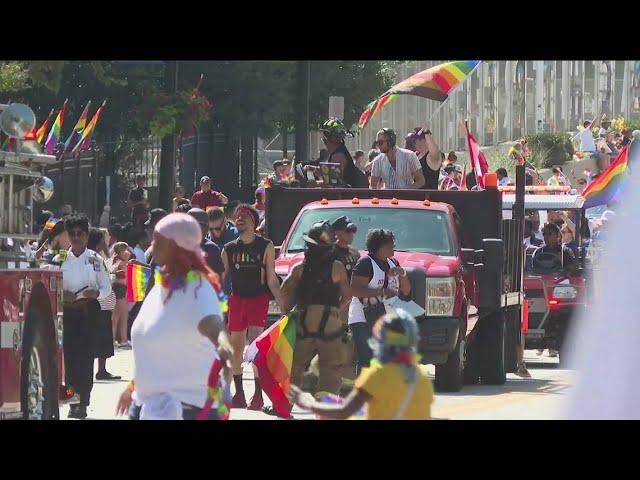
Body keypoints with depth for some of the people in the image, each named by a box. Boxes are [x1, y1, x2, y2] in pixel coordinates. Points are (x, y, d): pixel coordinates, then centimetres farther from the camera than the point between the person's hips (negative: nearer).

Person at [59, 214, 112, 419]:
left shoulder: (95, 260, 2)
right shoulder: (61, 260, 6)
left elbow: (107, 287, 4)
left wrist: (96, 293, -16)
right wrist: (63, 295, -11)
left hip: (89, 309, -2)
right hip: (67, 310, 2)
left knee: (85, 354, -8)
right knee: (69, 353, -3)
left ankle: (83, 403, -7)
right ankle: (73, 400, 7)